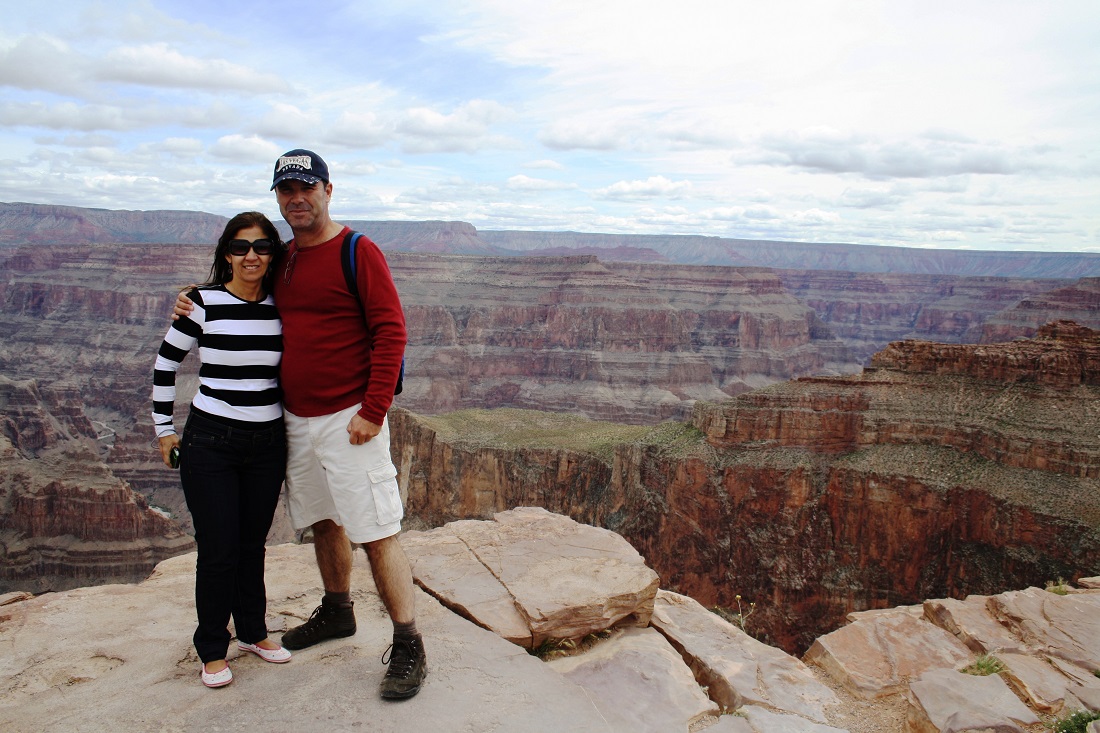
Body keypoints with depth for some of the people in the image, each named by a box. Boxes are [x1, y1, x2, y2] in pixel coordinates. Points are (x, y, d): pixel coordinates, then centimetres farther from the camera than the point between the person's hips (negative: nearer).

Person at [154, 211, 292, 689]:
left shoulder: (280, 308, 3)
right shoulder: (203, 303, -7)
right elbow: (165, 364, 3)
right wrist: (164, 429, 4)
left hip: (268, 443, 3)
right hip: (210, 443, -3)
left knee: (252, 545, 13)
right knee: (218, 551, 2)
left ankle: (253, 632, 32)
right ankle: (213, 650, 20)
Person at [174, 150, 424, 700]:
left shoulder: (358, 252, -10)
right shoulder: (282, 258, 13)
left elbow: (390, 331, -15)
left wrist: (373, 412, -18)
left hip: (347, 420, -7)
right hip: (296, 418, 7)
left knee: (377, 535, -5)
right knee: (323, 522, 20)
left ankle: (408, 649, 5)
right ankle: (336, 612, 39)